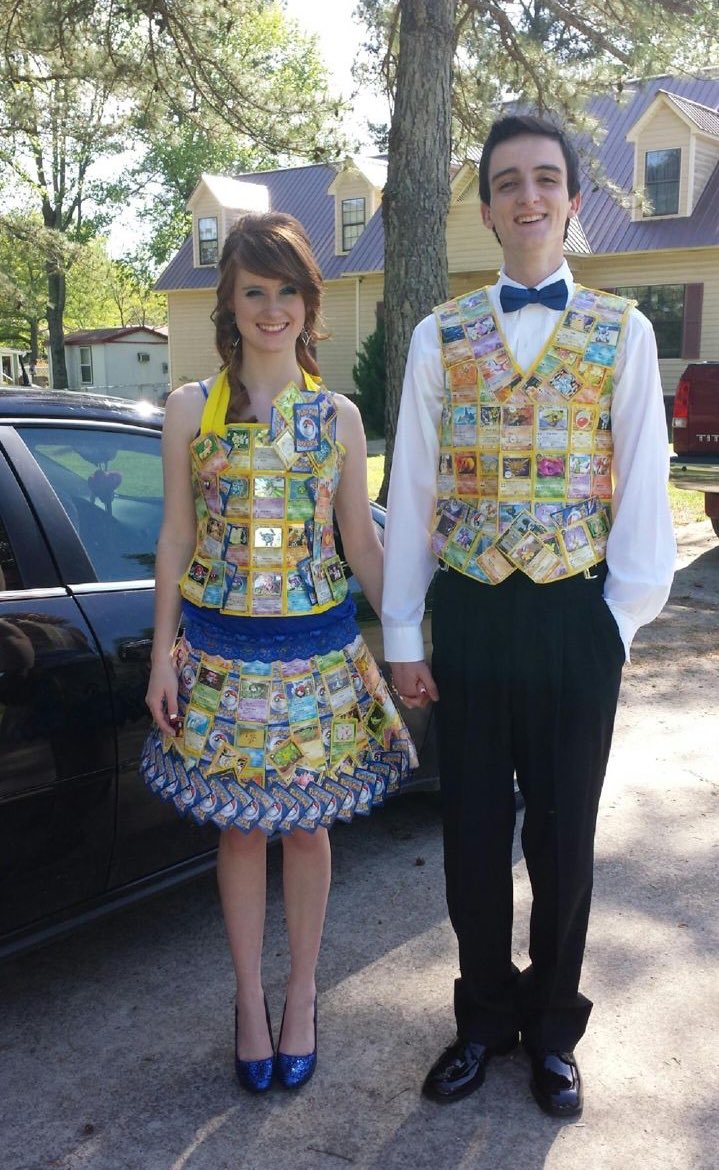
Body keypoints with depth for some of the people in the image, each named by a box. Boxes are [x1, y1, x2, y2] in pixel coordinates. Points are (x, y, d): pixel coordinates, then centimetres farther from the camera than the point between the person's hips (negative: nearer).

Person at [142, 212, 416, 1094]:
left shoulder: (338, 416, 2)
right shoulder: (191, 410, 0)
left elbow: (361, 543, 4)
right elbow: (176, 539, 2)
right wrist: (163, 655, -2)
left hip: (318, 650, 1)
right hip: (222, 649, 0)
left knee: (306, 825, 11)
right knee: (240, 830, 10)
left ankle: (301, 996, 31)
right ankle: (250, 1001, 30)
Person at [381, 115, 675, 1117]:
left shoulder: (621, 331, 2)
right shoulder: (441, 335, 5)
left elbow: (642, 485, 0)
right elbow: (410, 489, 3)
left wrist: (623, 617, -7)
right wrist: (402, 634, 1)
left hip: (574, 616, -1)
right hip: (470, 615, 1)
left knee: (564, 836, 11)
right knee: (474, 830, 12)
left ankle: (551, 1028, 34)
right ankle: (484, 1015, 35)